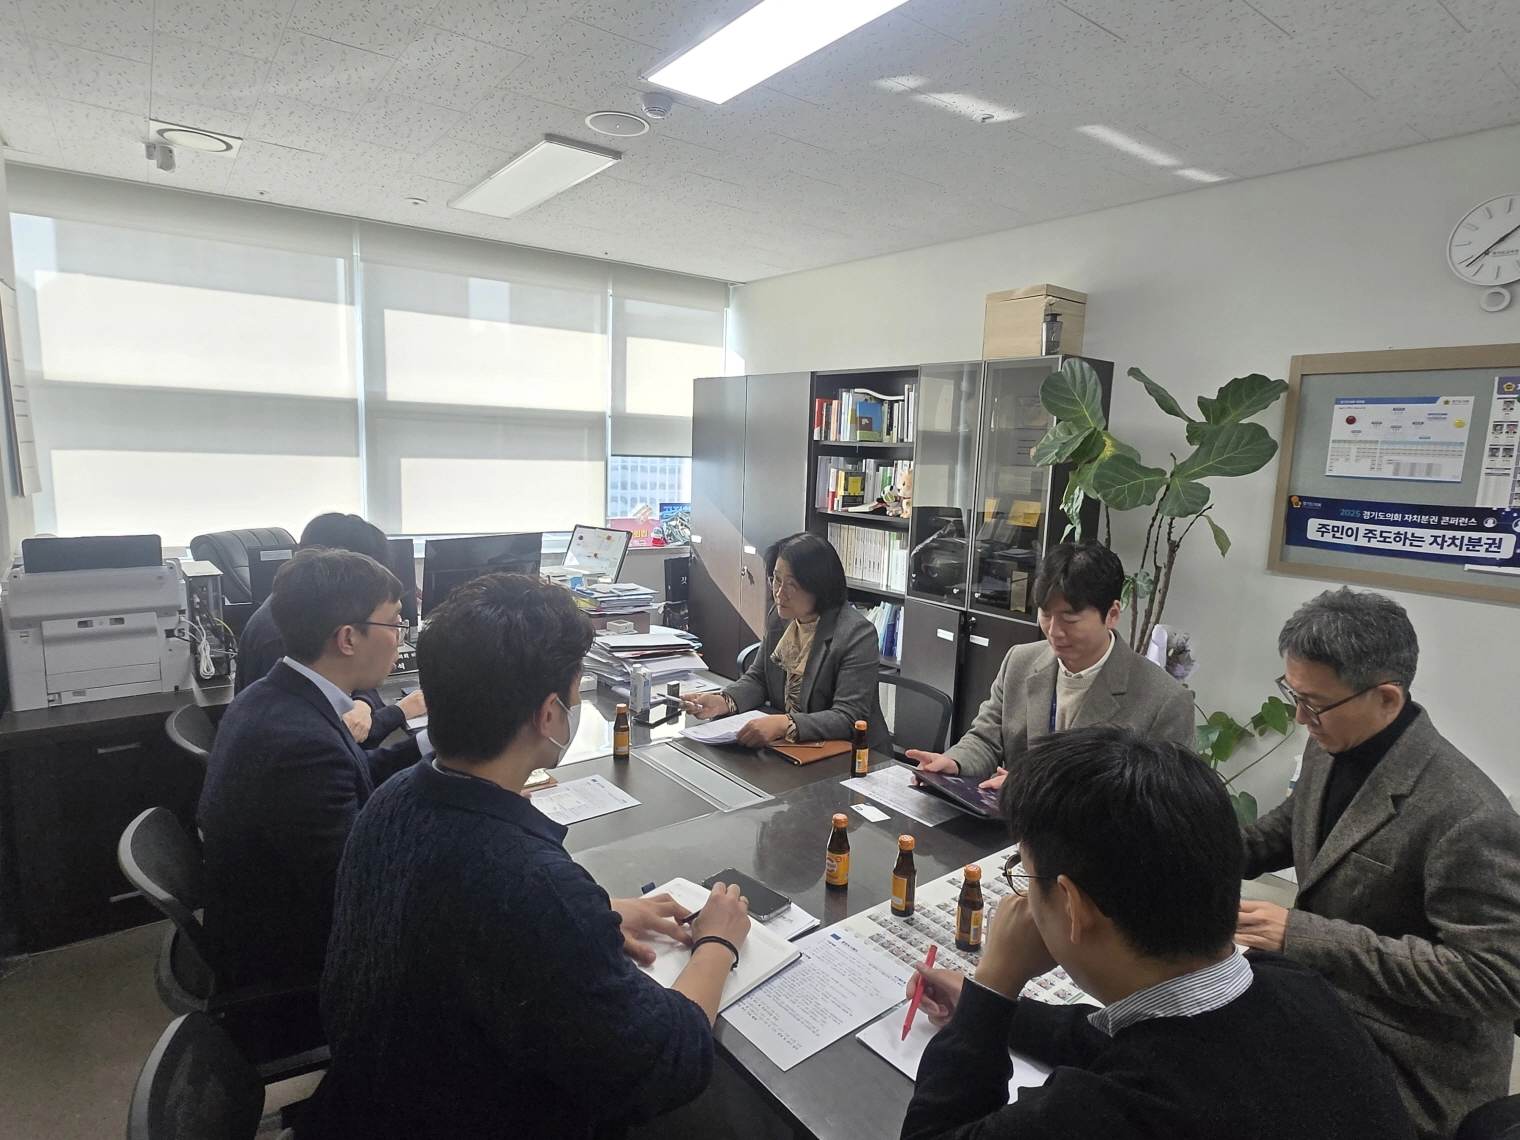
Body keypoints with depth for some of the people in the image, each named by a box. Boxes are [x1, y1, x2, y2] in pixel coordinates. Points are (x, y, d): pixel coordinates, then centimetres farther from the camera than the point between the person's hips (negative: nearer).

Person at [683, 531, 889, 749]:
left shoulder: (858, 636, -19)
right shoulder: (780, 619, 2)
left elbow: (849, 719, -22)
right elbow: (758, 678, 10)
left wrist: (785, 725, -35)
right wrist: (724, 702, -10)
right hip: (786, 747, 7)